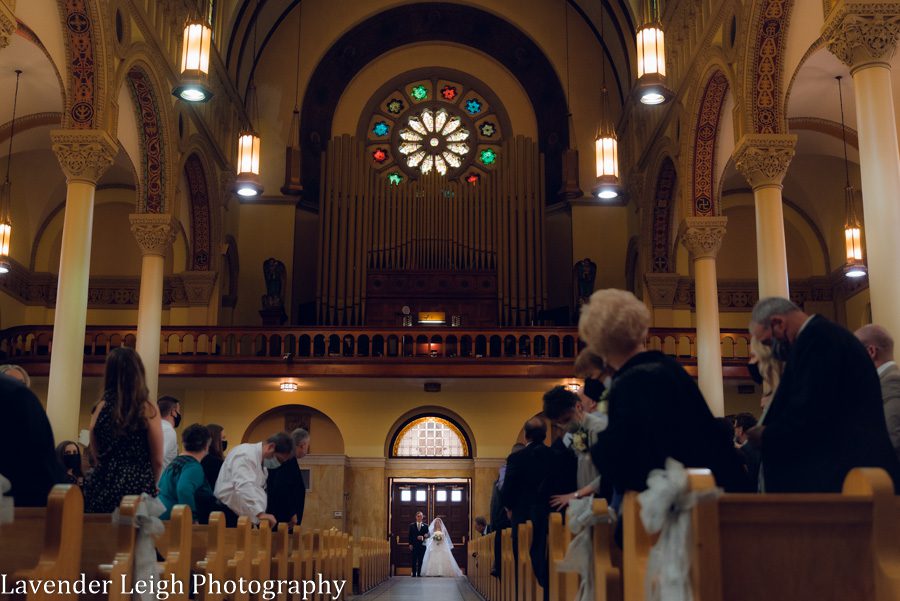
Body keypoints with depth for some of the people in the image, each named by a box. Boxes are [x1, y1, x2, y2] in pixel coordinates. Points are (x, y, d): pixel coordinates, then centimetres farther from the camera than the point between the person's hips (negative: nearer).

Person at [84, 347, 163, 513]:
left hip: (103, 487, 3)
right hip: (137, 488, -3)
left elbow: (97, 454, 12)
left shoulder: (101, 407, 3)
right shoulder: (148, 409, -6)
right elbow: (157, 461, -2)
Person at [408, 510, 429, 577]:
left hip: (422, 545, 1)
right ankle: (414, 573, 1)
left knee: (421, 560, 1)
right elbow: (410, 536, 5)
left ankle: (419, 573, 4)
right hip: (414, 545, -1)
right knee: (414, 560, -2)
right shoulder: (412, 525, 8)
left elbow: (427, 535, 6)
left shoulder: (425, 526, 8)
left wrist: (423, 537, -15)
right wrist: (410, 544, -4)